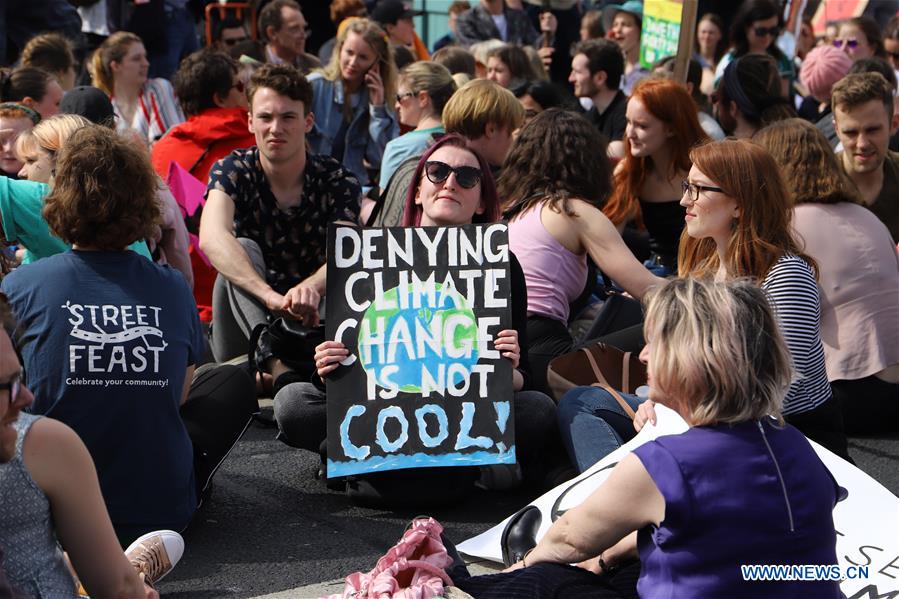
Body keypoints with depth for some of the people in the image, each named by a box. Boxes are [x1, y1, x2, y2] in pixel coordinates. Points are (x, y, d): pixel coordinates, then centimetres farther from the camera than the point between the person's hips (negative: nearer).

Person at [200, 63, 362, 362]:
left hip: (313, 319, 0)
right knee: (243, 249, -29)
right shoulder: (232, 170, -6)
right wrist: (270, 295, -47)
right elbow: (212, 238, -29)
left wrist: (311, 287, -48)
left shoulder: (337, 181, -4)